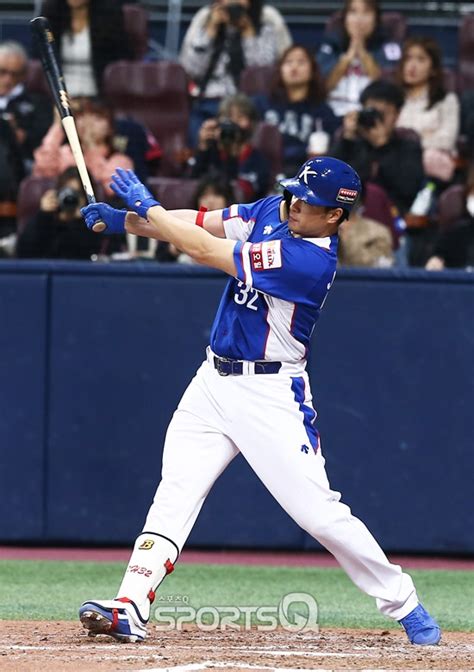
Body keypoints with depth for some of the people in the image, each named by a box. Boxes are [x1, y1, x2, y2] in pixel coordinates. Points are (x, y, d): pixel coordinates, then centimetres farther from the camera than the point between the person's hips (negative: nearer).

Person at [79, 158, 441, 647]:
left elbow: (204, 251, -22)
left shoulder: (311, 260, -25)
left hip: (269, 395, -8)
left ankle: (404, 605, 8)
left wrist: (146, 205, -14)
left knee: (318, 510, -7)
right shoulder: (272, 211, 2)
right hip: (213, 382, 8)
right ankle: (130, 610, -6)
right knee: (174, 493, -2)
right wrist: (122, 220, -12)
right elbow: (199, 223, 2)